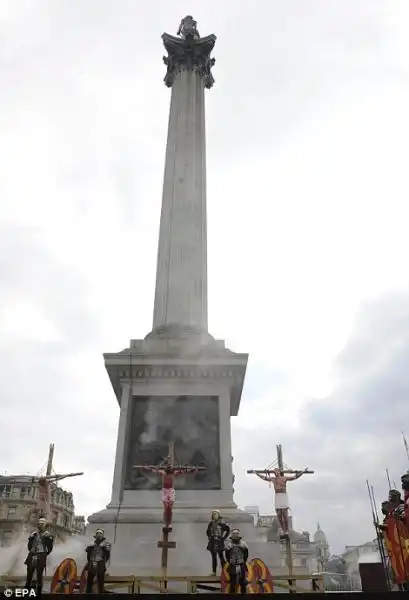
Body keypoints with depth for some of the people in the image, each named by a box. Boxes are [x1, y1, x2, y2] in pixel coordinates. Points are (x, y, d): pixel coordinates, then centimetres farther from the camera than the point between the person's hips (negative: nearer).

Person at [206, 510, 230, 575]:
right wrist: (209, 537, 12)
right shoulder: (211, 523, 9)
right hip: (212, 542, 5)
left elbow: (228, 529, -9)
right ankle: (214, 572, 12)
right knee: (213, 557, 7)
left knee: (221, 557, -5)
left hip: (219, 542, -5)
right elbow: (207, 531, 25)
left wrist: (224, 537, -7)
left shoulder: (221, 523, -7)